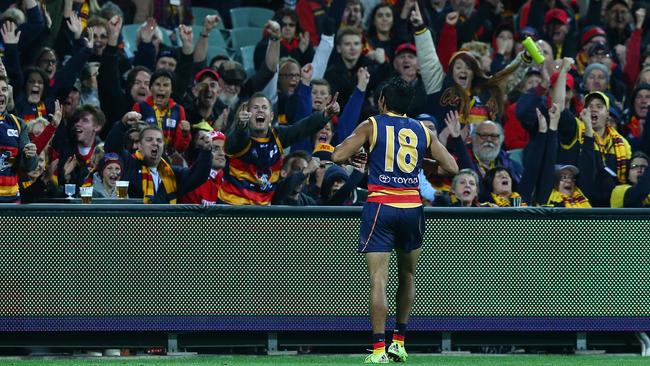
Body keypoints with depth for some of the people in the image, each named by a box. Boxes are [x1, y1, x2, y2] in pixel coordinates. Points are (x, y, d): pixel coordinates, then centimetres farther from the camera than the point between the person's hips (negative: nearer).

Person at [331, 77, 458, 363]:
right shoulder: (422, 131, 10)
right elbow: (451, 167, 9)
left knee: (378, 279, -7)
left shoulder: (371, 126, 1)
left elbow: (337, 156, -6)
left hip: (380, 206, -3)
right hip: (412, 208, 3)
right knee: (407, 276, 21)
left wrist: (353, 156, 17)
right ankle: (399, 342, 24)